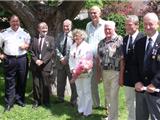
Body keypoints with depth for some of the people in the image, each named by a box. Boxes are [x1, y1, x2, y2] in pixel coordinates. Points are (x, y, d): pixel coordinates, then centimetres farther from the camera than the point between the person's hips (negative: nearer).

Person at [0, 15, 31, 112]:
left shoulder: (25, 33, 6)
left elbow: (29, 44, 14)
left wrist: (26, 46, -7)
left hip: (22, 59, 1)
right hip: (9, 59, -1)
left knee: (22, 81, 10)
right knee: (10, 82, 2)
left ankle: (20, 99, 26)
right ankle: (9, 103, 7)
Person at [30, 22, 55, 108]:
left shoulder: (50, 39, 6)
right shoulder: (34, 39, 12)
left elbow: (52, 51, -4)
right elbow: (31, 51, 7)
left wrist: (43, 61, -12)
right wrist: (36, 60, -9)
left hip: (46, 65, -2)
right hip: (35, 65, 2)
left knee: (46, 84, 3)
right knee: (36, 84, 6)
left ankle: (46, 101, 16)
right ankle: (37, 101, 17)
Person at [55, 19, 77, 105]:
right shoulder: (60, 36, 11)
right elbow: (57, 48, 6)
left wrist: (66, 58, -16)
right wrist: (61, 58, -7)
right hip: (61, 63, 6)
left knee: (73, 83, 3)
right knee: (60, 82, 15)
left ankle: (74, 101, 15)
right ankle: (60, 99, 29)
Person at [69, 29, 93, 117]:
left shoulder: (87, 47, -7)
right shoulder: (73, 47, 10)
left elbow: (90, 61, -10)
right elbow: (71, 59, 10)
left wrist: (84, 70, -18)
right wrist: (72, 69, -4)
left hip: (85, 73, -5)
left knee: (87, 92, -1)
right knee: (79, 92, 14)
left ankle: (87, 111, 6)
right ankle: (81, 110, 24)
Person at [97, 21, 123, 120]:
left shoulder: (120, 40, -9)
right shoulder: (101, 42, 11)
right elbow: (99, 58, 16)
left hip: (115, 72, -6)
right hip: (104, 72, 6)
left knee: (113, 96, -2)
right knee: (107, 96, 15)